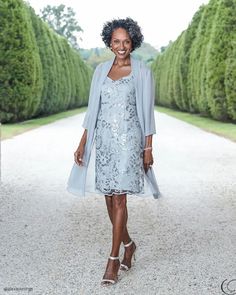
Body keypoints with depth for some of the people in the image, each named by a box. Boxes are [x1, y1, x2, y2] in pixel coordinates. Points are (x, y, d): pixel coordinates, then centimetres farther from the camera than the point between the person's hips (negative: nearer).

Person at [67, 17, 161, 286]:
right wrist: (83, 143, 5)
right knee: (109, 198, 9)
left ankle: (114, 258, 1)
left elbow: (147, 112, -1)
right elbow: (92, 110, 10)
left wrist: (148, 148, -4)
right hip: (104, 140, 4)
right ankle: (128, 244, 31)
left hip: (129, 140, -4)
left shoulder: (142, 72, -1)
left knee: (119, 198, -8)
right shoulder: (101, 70, 9)